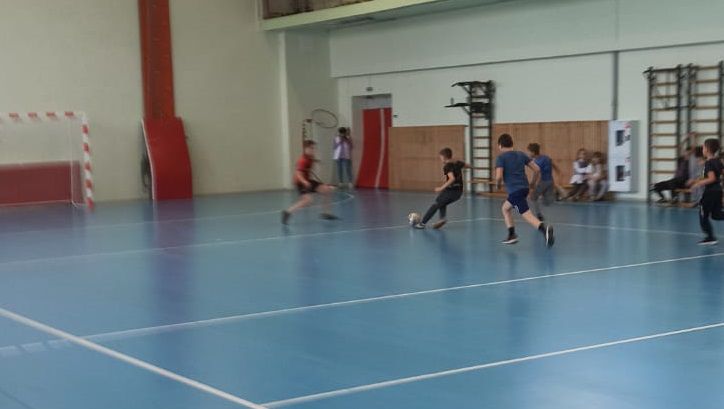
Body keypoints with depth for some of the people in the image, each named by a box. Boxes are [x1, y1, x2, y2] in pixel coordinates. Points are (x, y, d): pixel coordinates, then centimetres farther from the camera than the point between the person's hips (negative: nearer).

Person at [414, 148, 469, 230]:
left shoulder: (447, 166, -14)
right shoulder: (458, 163, 8)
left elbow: (452, 178, -28)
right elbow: (468, 165, 26)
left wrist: (441, 188, -27)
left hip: (450, 190, -7)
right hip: (459, 192, 7)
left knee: (435, 205, 6)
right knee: (442, 204, 26)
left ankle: (422, 223, 8)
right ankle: (442, 218, 0)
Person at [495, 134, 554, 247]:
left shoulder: (500, 158, -3)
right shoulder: (521, 154, 14)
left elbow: (499, 176, -15)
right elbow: (537, 169, 11)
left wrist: (498, 185, 6)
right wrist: (534, 183, 25)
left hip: (514, 190, -7)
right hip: (524, 188, 7)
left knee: (527, 215, -15)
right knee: (505, 208, 26)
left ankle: (544, 229, -40)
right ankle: (511, 235, 21)